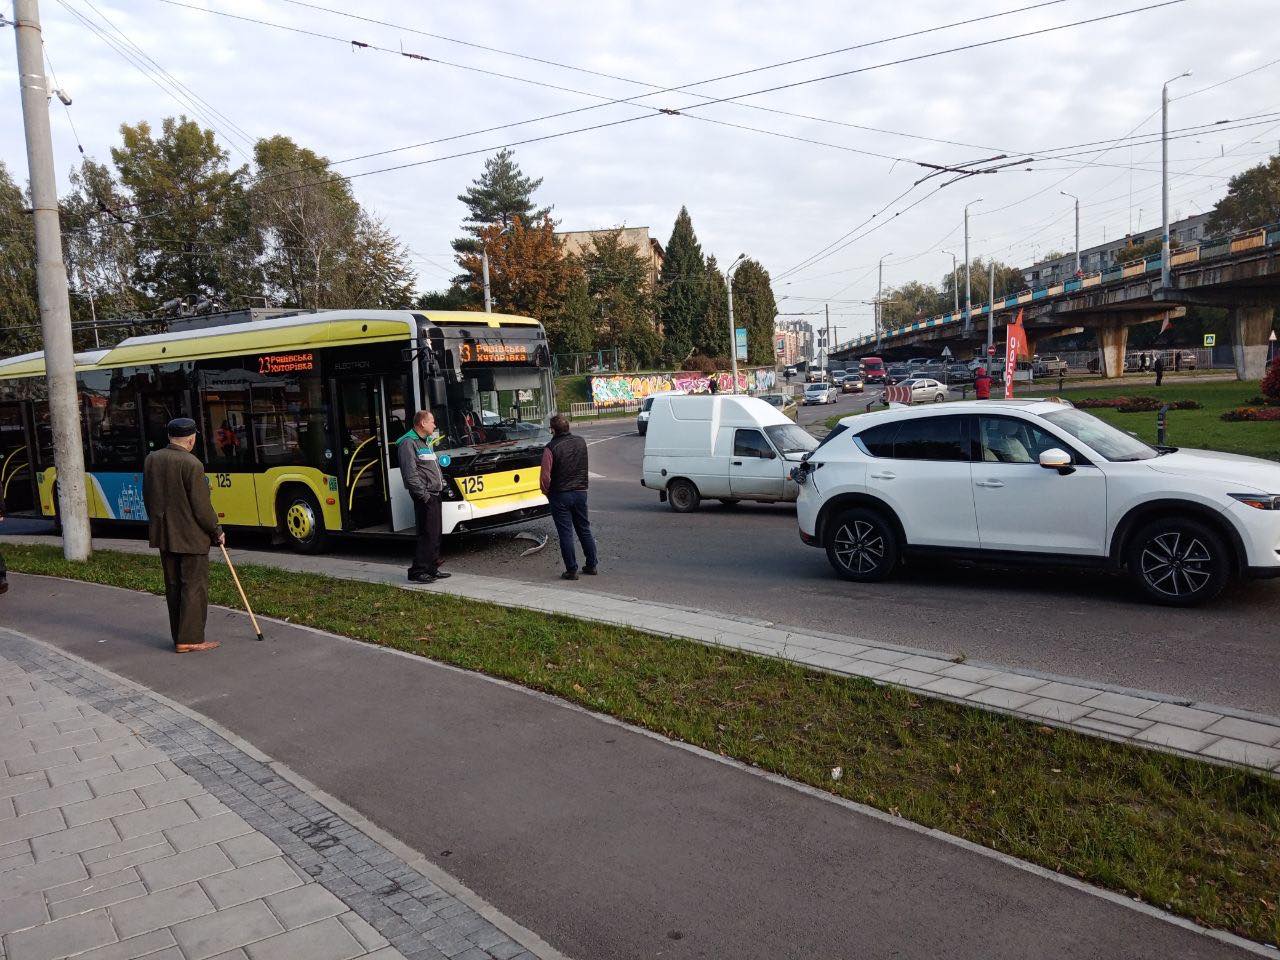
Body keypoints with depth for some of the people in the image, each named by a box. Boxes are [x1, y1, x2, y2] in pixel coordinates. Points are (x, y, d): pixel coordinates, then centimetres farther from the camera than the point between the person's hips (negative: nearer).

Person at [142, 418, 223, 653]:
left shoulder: (151, 460, 3)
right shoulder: (191, 464, -18)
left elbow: (148, 498, 11)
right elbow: (202, 506, -16)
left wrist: (158, 524, 21)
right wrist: (217, 532, -3)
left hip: (164, 536, 7)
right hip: (190, 536, -7)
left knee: (173, 587, 14)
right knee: (195, 587, 0)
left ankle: (179, 636, 21)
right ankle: (189, 640, 1)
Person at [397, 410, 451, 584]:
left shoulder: (427, 442, 21)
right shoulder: (408, 443, -11)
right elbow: (410, 473, -18)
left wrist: (442, 483, 17)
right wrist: (423, 494, -20)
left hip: (435, 494, 10)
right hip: (424, 496, -10)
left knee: (435, 534, 12)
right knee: (427, 534, -10)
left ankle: (432, 568, 20)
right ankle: (417, 571, -5)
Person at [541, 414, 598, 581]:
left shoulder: (551, 448, -16)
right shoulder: (581, 442, 2)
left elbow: (545, 476, -16)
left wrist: (547, 492, -1)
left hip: (560, 495, -5)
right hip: (580, 492, 5)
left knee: (565, 533, 1)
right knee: (584, 529, 15)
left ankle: (571, 570, 4)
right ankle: (591, 565, 21)